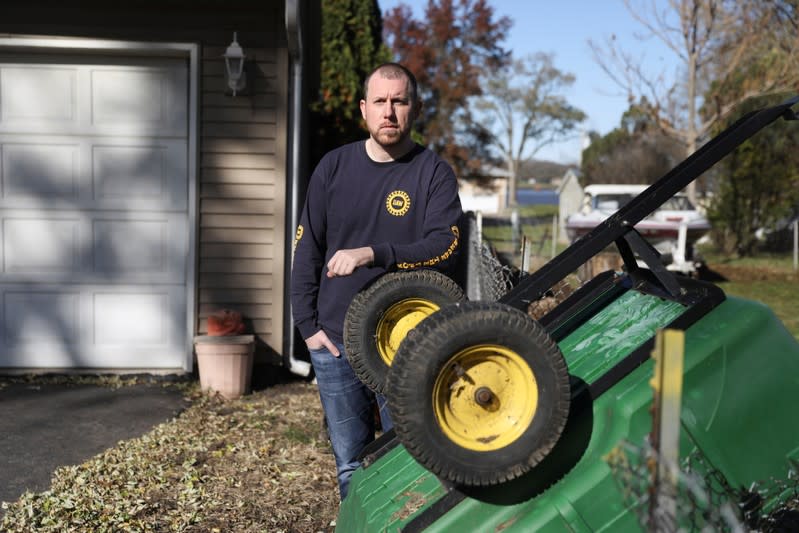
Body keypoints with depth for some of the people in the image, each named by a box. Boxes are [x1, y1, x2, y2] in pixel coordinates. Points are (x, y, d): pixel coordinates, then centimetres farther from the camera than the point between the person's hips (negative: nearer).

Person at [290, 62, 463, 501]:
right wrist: (307, 325, 2)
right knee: (351, 465, 12)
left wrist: (372, 255, -24)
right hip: (334, 342, 3)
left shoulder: (434, 173, -2)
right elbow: (307, 250, 8)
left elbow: (445, 247, -15)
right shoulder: (334, 166, 6)